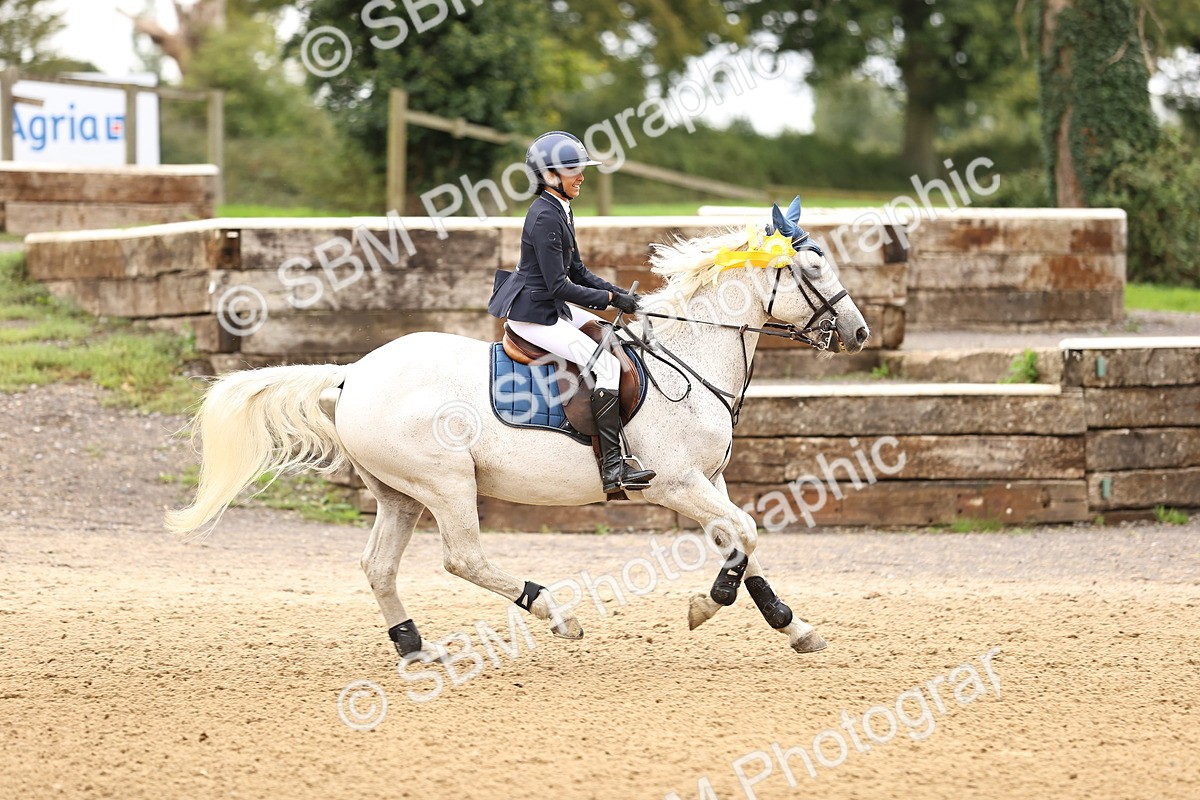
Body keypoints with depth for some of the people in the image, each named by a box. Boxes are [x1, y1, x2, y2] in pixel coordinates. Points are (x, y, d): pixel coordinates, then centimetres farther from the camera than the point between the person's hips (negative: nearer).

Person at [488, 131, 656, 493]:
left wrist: (618, 293, 2)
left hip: (550, 307, 11)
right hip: (533, 315, -11)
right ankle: (612, 467, -21)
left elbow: (577, 271, 15)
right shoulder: (545, 218, -22)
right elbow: (559, 287, -23)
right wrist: (609, 298, -17)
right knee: (607, 364, -17)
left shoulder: (560, 211, 10)